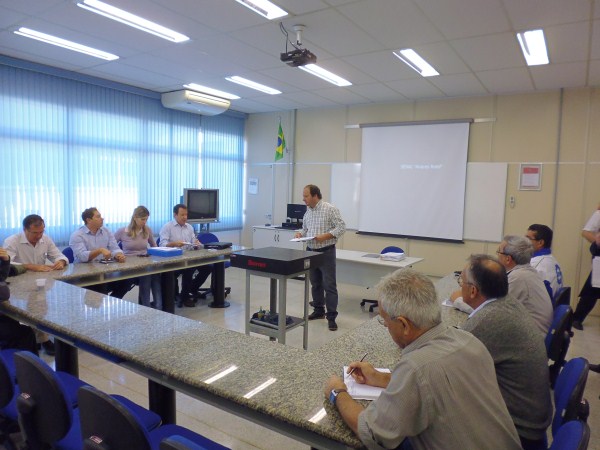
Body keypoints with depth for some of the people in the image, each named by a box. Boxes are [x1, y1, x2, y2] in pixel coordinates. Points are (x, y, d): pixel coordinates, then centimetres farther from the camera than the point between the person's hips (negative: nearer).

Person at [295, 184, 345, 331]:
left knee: (329, 285, -3)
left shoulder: (330, 209, -11)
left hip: (326, 252, -7)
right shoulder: (308, 211, 10)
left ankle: (331, 317, 2)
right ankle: (318, 311, 28)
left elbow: (341, 227, -13)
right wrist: (300, 234, -3)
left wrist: (325, 236, -23)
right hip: (311, 251, 7)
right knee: (315, 284, 14)